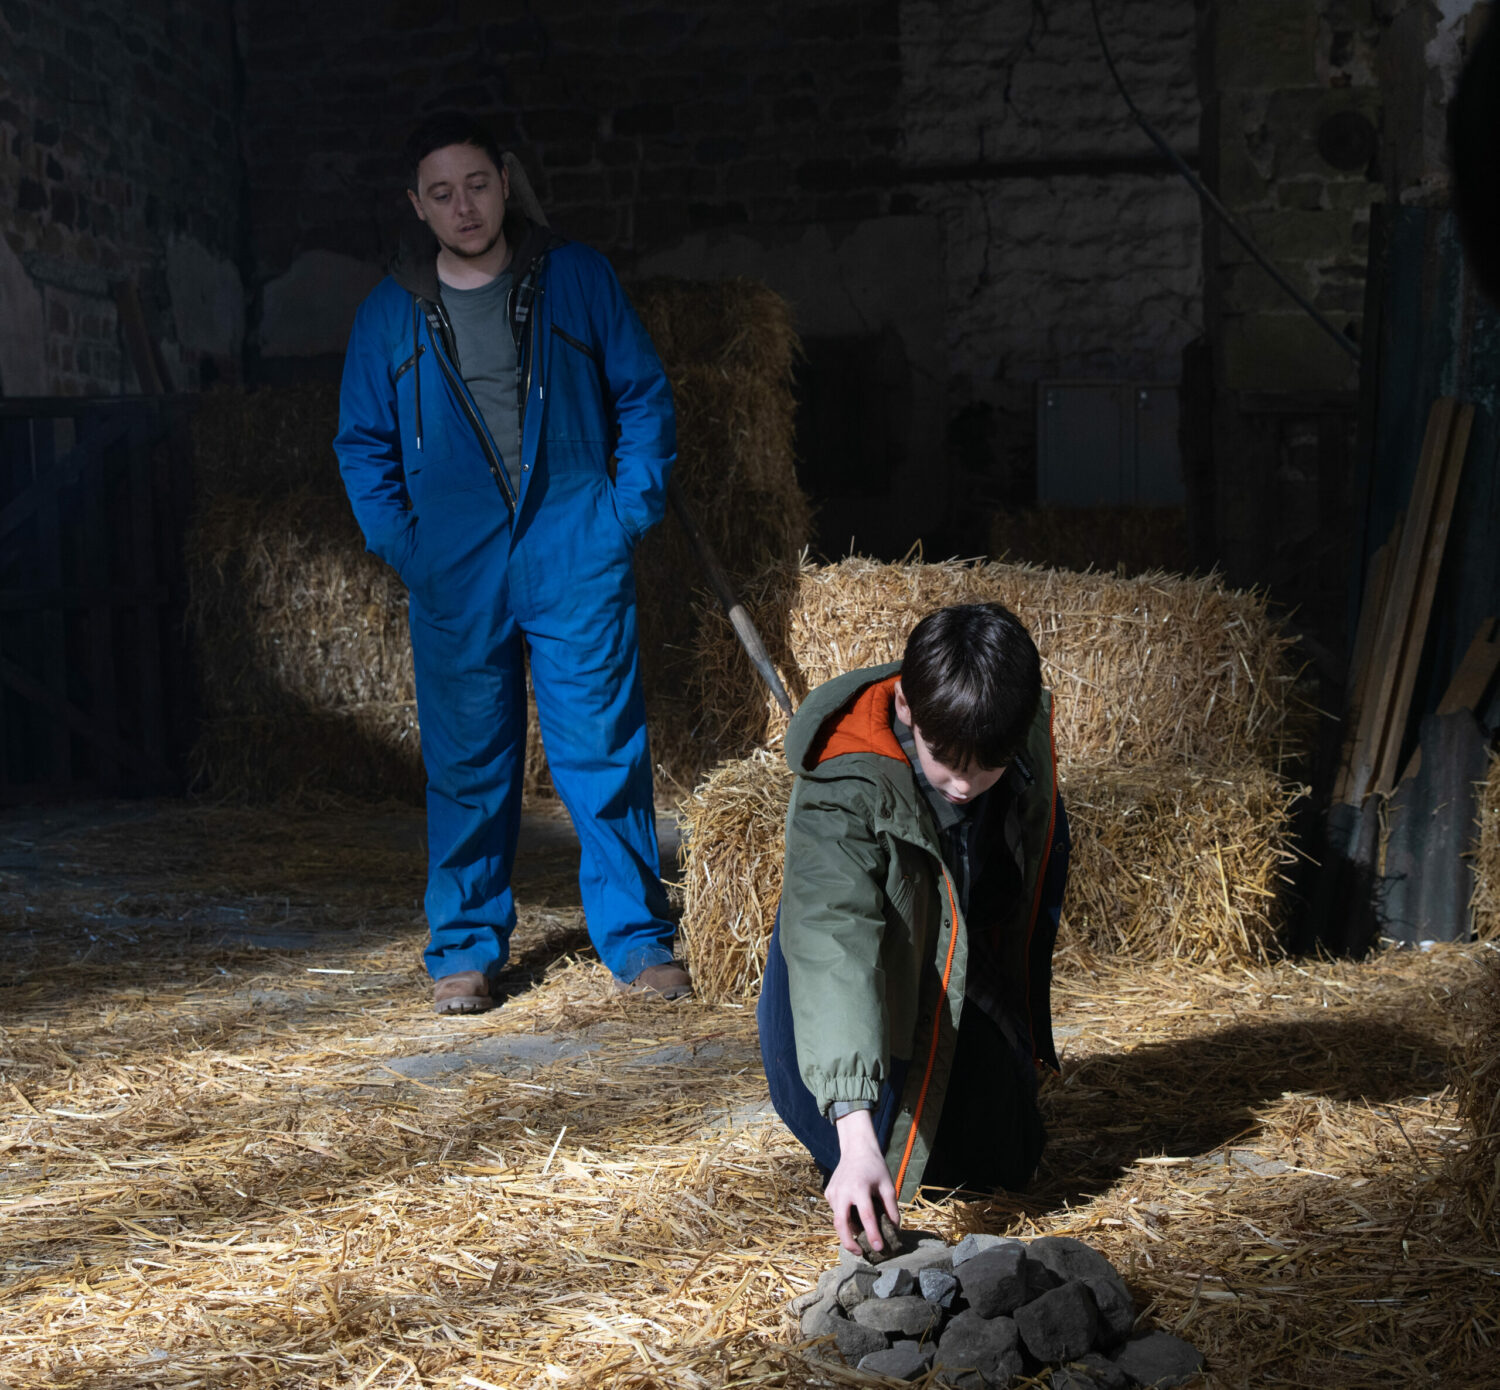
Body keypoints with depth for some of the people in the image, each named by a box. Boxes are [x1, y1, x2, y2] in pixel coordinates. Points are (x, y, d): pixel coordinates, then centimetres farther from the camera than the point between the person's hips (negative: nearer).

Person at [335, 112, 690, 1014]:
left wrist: (631, 509, -2)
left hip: (577, 562, -1)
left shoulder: (578, 279, 4)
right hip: (455, 575, 1)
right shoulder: (390, 315, 7)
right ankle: (467, 947, 18)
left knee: (604, 749, 0)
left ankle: (637, 937, 13)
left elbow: (646, 396, 8)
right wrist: (401, 543, 1)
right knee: (467, 762, 6)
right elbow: (364, 446, 13)